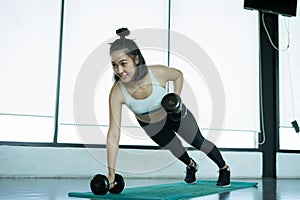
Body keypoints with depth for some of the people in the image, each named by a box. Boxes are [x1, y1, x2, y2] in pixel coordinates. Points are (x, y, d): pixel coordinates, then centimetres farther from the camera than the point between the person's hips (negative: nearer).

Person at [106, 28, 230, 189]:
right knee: (176, 149, 21)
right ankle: (191, 165, 58)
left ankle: (224, 168, 42)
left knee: (199, 142, 12)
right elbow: (113, 134, -34)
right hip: (150, 126, 2)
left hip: (174, 114, -1)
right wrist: (111, 173, -34)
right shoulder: (117, 93, -37)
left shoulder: (158, 73, -38)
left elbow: (178, 75, -11)